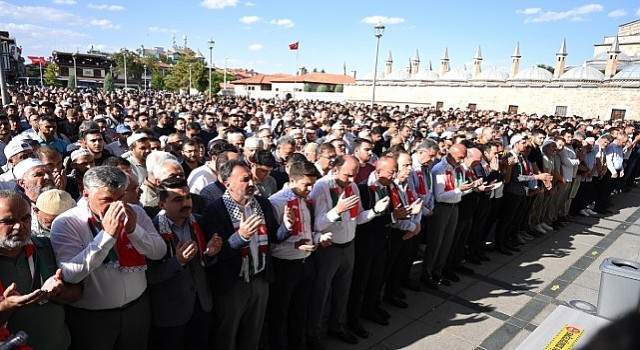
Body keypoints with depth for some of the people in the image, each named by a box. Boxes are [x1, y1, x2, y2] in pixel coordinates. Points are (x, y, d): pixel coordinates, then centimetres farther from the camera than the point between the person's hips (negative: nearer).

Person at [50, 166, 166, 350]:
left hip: (137, 308, 4)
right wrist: (107, 234, -29)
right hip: (90, 317, -3)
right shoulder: (65, 223, -13)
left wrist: (134, 229, -20)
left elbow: (159, 252, -5)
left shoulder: (134, 213, -2)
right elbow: (70, 274, -23)